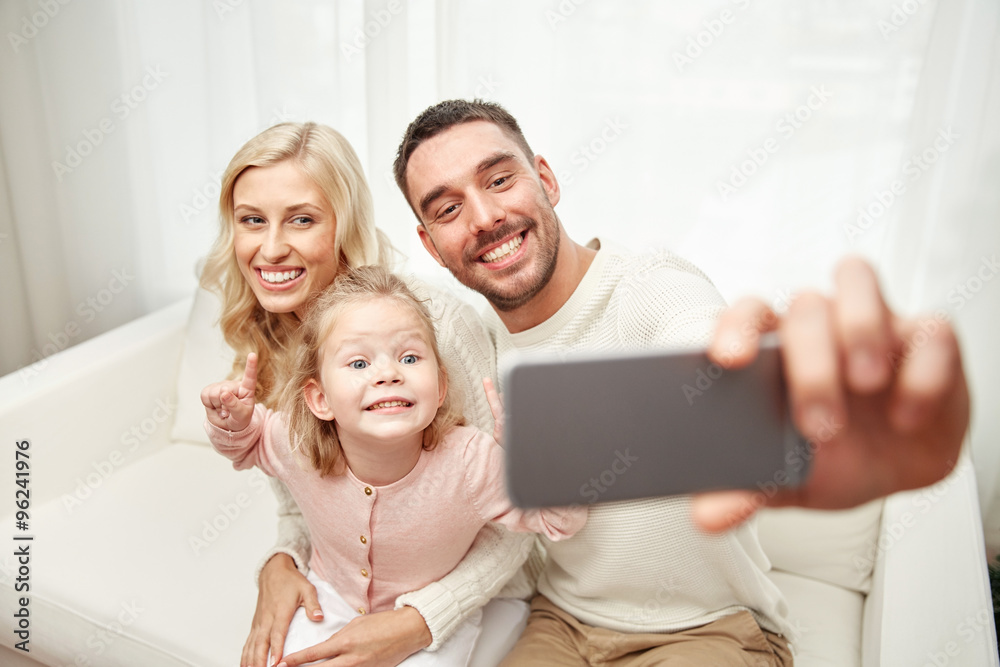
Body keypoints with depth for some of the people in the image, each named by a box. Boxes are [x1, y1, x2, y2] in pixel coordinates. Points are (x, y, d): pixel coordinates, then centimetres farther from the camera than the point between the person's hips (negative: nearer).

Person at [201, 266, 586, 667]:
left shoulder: (471, 464, -34)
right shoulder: (297, 446, -24)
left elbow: (561, 520, -23)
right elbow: (248, 445, 1)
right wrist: (233, 419, -23)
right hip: (333, 599, 2)